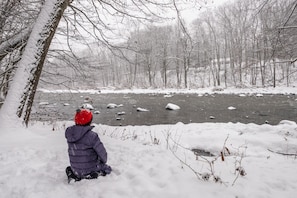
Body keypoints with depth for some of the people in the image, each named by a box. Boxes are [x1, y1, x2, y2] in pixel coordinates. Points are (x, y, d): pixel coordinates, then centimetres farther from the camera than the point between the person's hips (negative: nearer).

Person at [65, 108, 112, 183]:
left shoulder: (69, 134, -6)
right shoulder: (91, 136, -24)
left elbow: (73, 152, 7)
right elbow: (102, 152, -14)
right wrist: (103, 161, 5)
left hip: (75, 170, 5)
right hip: (90, 170, -5)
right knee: (107, 168, 20)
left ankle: (74, 176, 11)